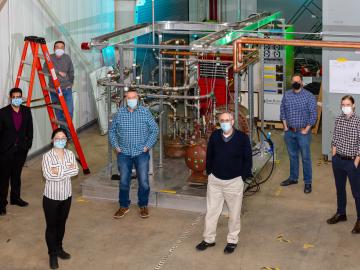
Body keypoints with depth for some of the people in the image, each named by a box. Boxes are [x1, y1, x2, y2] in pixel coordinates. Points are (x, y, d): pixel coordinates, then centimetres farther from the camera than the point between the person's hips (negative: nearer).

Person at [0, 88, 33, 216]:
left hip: (21, 150, 4)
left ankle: (15, 198, 31)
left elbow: (29, 129, 9)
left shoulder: (26, 111, 1)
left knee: (16, 175, 17)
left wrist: (28, 144, 4)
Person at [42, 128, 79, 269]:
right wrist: (68, 170, -21)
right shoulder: (47, 156, -16)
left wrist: (59, 171, -24)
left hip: (66, 196, 4)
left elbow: (76, 171, -14)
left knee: (61, 223, 19)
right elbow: (48, 175, -26)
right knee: (51, 226, 6)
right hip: (51, 197, -4)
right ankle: (52, 254, 19)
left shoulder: (70, 154, -3)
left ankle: (59, 248, 38)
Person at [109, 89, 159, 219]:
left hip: (141, 153, -1)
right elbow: (112, 131, 13)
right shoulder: (119, 113, 2)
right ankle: (124, 206, 22)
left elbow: (154, 130, 3)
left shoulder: (145, 112, -2)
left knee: (144, 181, 0)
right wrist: (116, 146, 4)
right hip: (124, 153, 1)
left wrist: (147, 146, -4)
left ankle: (143, 205, 19)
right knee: (123, 181, 6)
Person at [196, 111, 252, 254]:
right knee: (211, 210, 10)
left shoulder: (242, 138, -11)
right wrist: (209, 172, 6)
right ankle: (209, 239, 23)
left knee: (234, 213, 9)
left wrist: (242, 176, -6)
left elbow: (248, 159, -5)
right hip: (214, 180, 3)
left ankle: (232, 241, 24)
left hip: (234, 182, -3)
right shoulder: (214, 136, -2)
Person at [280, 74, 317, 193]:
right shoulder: (286, 95, 5)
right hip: (289, 131, 4)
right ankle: (293, 178, 29)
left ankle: (308, 182, 7)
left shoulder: (309, 96, -8)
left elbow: (313, 114, -9)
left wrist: (306, 129, -11)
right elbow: (282, 111, 12)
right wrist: (285, 125, 4)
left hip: (303, 132, -4)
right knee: (292, 156, 15)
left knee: (306, 157, -1)